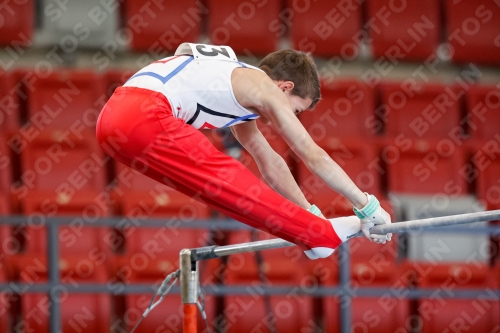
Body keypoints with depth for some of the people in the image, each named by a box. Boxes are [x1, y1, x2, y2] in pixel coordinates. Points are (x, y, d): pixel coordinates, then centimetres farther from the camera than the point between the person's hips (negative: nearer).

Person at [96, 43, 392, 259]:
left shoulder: (239, 85, 30)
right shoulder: (265, 88, 4)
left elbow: (270, 163, 35)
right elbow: (314, 156, 4)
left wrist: (309, 214, 35)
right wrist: (369, 207, 9)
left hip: (115, 115, 9)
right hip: (143, 115, -9)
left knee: (222, 177, 12)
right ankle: (323, 235, -1)